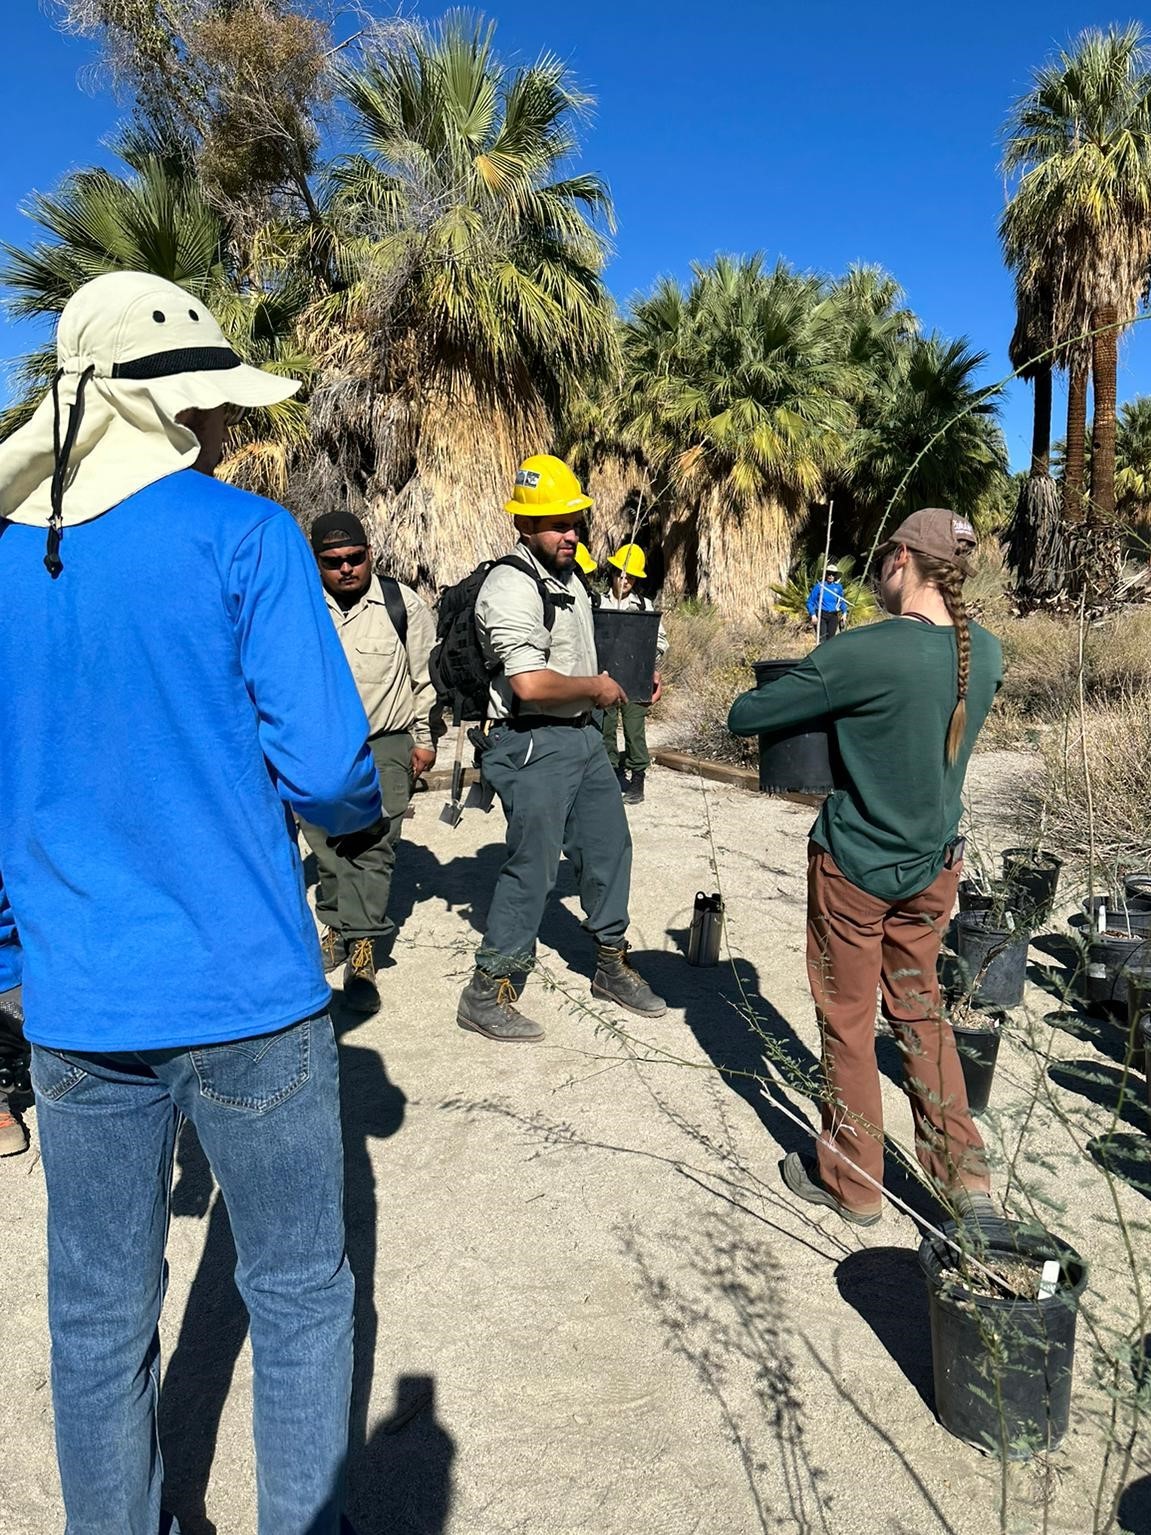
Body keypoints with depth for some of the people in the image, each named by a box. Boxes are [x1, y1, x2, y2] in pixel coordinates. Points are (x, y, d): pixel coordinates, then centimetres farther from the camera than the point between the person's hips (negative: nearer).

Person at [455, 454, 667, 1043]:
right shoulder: (510, 587, -17)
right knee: (532, 867, -5)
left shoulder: (570, 578, 14)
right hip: (535, 744, -9)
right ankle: (486, 994, 8)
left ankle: (612, 964, 33)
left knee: (608, 847, 16)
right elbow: (530, 683, -29)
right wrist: (596, 687, -14)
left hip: (583, 735, 9)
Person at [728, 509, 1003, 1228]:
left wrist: (808, 691, 4)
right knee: (920, 1010, 22)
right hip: (935, 866, 6)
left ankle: (853, 1182, 26)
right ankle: (964, 1174, 27)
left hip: (856, 866, -6)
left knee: (848, 1020, 11)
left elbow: (745, 716, -17)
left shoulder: (863, 655, -24)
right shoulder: (986, 652, -3)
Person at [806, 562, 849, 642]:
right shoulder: (819, 586, -6)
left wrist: (844, 613, 10)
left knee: (830, 638, 6)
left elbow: (842, 601, 21)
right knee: (822, 638, -13)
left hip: (833, 616, 4)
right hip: (821, 615, -4)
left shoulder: (838, 587, 5)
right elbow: (810, 602, -2)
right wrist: (813, 615, -11)